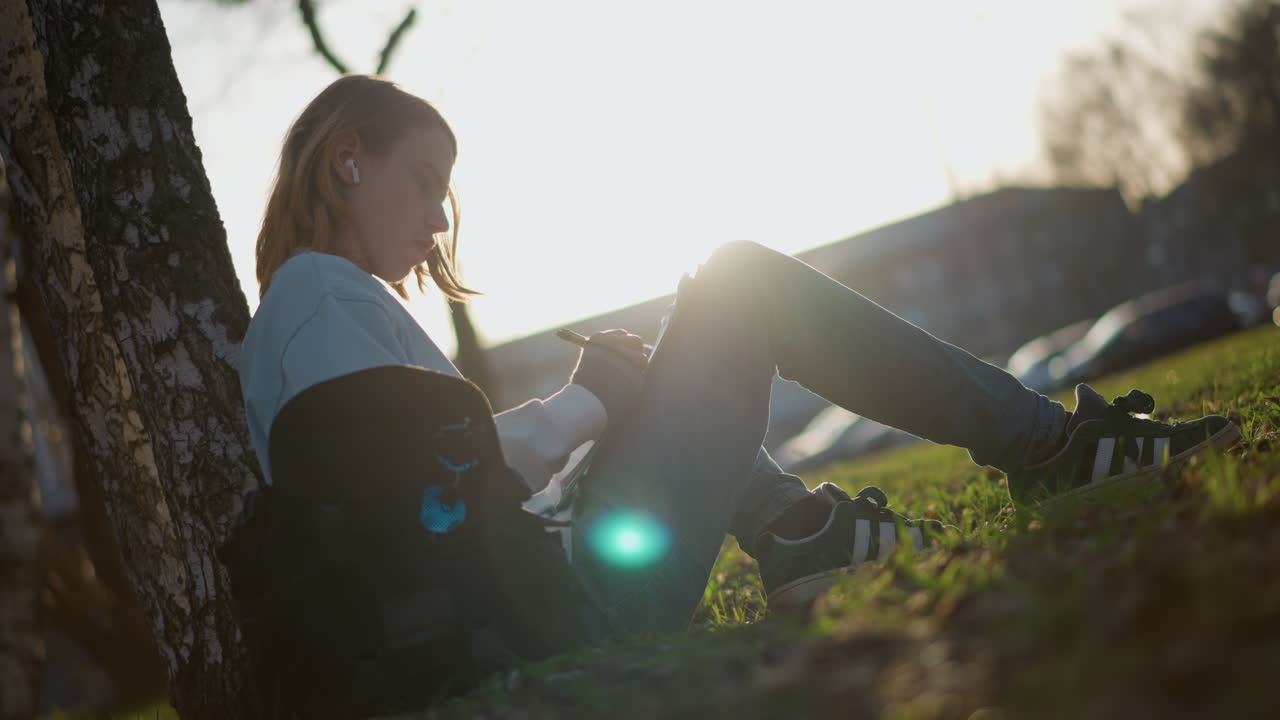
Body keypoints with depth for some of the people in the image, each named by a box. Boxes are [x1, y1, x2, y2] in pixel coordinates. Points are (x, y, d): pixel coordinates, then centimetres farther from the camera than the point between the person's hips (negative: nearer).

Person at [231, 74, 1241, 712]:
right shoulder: (321, 288, -7)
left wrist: (595, 400, 14)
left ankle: (795, 535, 9)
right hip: (592, 602, -10)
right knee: (742, 280, -3)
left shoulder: (307, 309, 22)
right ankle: (1047, 446, 1)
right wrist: (578, 407, -7)